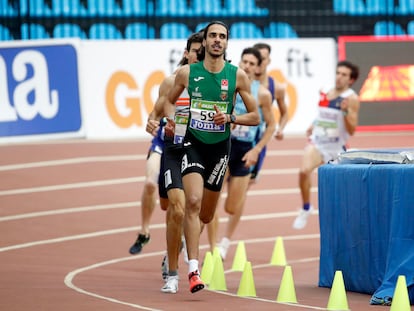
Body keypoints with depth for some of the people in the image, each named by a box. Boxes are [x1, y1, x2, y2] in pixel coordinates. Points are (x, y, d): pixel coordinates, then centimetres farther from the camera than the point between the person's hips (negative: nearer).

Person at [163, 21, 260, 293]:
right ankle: (193, 270, -25)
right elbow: (170, 101, 15)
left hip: (220, 146, 2)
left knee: (206, 215, 12)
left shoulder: (238, 76, -3)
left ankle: (188, 245, 47)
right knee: (193, 201, -23)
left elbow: (255, 117, 2)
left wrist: (230, 118, -15)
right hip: (192, 142, -2)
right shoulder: (187, 73, -2)